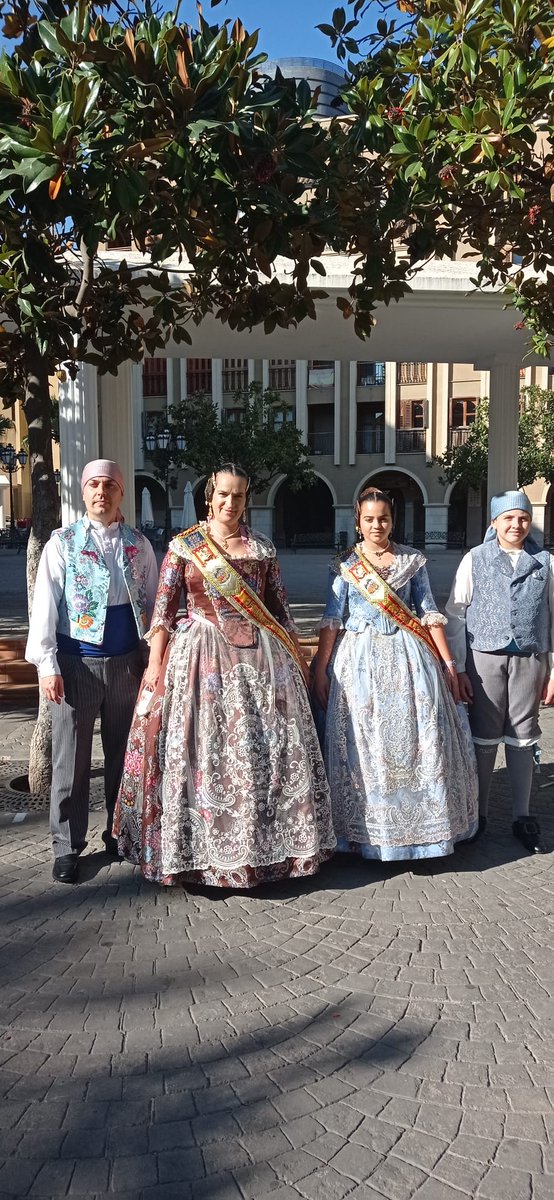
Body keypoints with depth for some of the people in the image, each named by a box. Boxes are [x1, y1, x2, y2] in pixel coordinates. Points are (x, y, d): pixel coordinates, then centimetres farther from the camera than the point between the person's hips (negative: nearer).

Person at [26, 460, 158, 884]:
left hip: (127, 663, 3)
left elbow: (153, 602, 8)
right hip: (77, 663, -2)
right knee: (71, 759, 5)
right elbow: (45, 604, -3)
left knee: (123, 754, 14)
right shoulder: (63, 542, -1)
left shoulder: (139, 544, 6)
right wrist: (47, 664, -9)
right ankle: (67, 847, 19)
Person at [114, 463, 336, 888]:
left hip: (260, 657, 2)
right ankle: (197, 850, 14)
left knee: (270, 746, 2)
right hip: (203, 657, -2)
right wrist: (155, 664, -7)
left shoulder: (263, 548, 9)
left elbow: (280, 608, 13)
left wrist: (298, 657, 13)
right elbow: (163, 610, 0)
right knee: (200, 750, 0)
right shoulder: (183, 546, 2)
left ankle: (266, 845, 17)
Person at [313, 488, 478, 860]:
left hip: (408, 656, 1)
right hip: (360, 660, -1)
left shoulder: (412, 560, 5)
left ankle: (418, 821, 18)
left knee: (415, 741, 2)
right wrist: (320, 669, -5)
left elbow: (430, 614, 6)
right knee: (362, 743, 3)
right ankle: (366, 828, 17)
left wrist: (448, 663, 1)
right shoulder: (345, 565, 2)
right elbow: (332, 620, 0)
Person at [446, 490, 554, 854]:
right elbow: (455, 614, 0)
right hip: (484, 658, -1)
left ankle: (522, 817, 22)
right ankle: (478, 814, 23)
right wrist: (457, 668, -4)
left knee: (522, 738, 9)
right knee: (484, 737, 8)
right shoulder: (475, 559, 1)